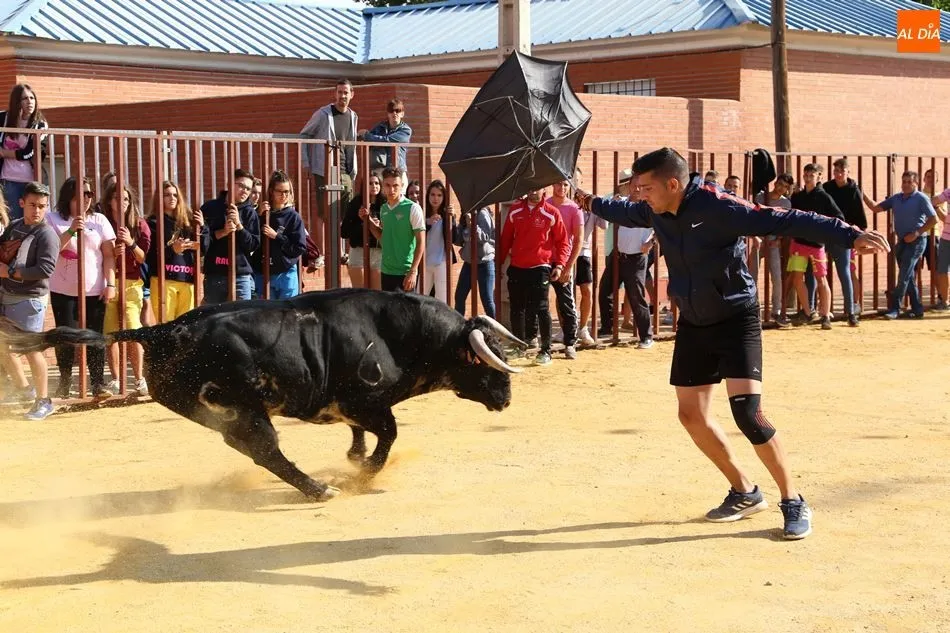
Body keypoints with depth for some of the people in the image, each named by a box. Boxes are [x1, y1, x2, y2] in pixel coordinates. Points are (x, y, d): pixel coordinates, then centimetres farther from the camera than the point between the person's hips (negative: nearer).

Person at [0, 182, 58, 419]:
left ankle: (43, 401, 7)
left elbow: (45, 269, -21)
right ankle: (24, 390, 32)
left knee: (31, 349, -5)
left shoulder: (47, 234, -11)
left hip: (29, 300, -8)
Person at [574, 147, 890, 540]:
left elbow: (783, 221, -31)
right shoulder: (657, 212, -3)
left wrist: (849, 236, -40)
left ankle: (794, 502, -5)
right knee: (691, 416, 7)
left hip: (736, 319, -7)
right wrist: (592, 204, 39)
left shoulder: (717, 208, -25)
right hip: (693, 324, 8)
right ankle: (745, 493, 24)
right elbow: (628, 213, 22)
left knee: (747, 412, -19)